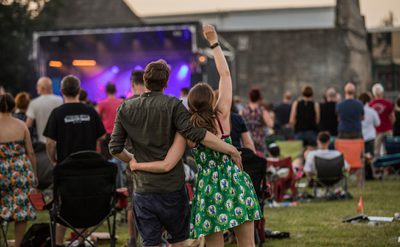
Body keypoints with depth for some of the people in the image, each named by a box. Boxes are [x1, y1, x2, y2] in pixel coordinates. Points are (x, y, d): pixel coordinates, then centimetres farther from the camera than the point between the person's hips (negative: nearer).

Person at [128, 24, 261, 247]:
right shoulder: (222, 116, -3)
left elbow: (167, 165, -12)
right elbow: (225, 74, 6)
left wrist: (136, 164, 4)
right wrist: (214, 42, 11)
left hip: (209, 187, -1)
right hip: (235, 183, 1)